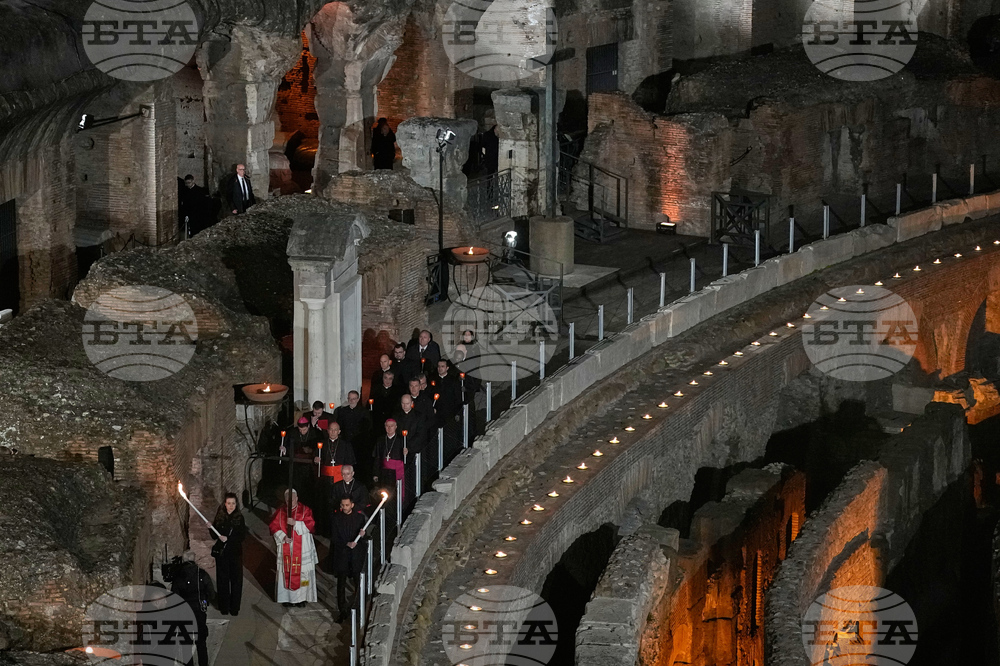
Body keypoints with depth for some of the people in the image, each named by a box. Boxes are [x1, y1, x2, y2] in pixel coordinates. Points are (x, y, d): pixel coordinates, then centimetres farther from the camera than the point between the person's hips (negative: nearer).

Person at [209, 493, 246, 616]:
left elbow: (242, 536, -6)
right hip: (221, 553, 1)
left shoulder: (239, 518, 0)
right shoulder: (220, 517, 4)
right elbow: (214, 536, 5)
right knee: (222, 580, 3)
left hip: (235, 552, -1)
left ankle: (234, 608, 7)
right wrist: (211, 528, -14)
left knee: (236, 579, -1)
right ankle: (224, 607, 12)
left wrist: (228, 539, -17)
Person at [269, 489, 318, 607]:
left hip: (302, 548, -1)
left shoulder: (305, 510, 4)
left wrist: (295, 523, -19)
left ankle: (301, 598, 2)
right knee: (286, 572, -2)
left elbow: (310, 525, -7)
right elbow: (274, 527, 3)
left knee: (302, 572, -4)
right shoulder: (280, 511, 9)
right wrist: (283, 537, -13)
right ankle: (286, 598, 2)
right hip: (285, 548, 1)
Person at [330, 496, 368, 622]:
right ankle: (343, 611, -1)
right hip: (341, 554, 0)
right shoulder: (336, 517, 3)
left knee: (356, 582, -1)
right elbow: (334, 538, 1)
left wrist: (363, 535, -18)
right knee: (341, 583, -3)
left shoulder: (360, 517, 4)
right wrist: (347, 544, -14)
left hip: (356, 553, 0)